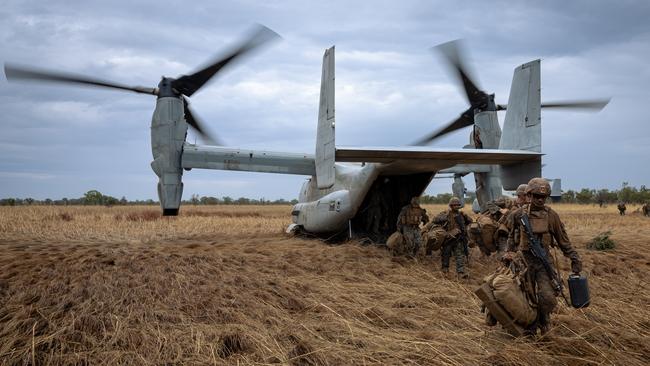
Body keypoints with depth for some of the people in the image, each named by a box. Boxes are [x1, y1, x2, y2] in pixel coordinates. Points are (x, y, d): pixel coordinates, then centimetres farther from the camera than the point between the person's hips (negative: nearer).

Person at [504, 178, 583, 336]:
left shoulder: (551, 215, -2)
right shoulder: (518, 214, 1)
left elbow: (563, 240, 5)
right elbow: (512, 236, 18)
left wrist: (575, 258, 3)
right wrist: (509, 254, 14)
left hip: (543, 260, -1)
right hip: (524, 259, 1)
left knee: (547, 296, -12)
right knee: (528, 297, 6)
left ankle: (544, 318, 17)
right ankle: (531, 326, 23)